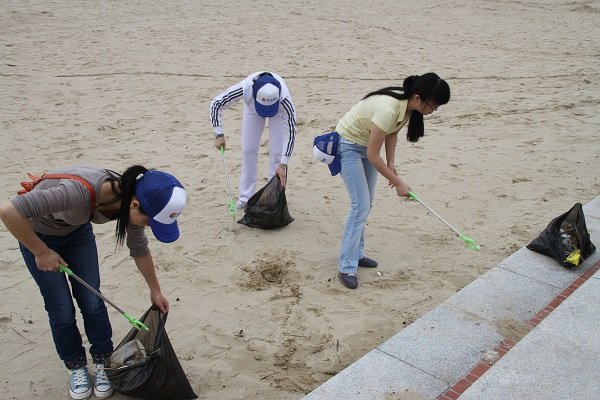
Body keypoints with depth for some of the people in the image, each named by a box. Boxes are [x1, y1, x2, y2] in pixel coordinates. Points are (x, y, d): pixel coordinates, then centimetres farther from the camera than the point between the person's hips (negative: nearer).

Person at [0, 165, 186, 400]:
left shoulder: (130, 201, -22)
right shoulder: (79, 191, -44)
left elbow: (140, 250, -3)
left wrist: (155, 291, 8)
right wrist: (41, 252, -30)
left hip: (77, 230, 4)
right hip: (36, 234, -4)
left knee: (92, 301, 0)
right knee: (61, 308, 0)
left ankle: (103, 363, 19)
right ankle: (76, 367, 22)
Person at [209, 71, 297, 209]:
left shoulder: (284, 98, -44)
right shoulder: (245, 88, -42)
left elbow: (290, 132, -35)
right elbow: (216, 103, -27)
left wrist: (283, 165, -38)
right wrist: (219, 134, -31)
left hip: (278, 110, -1)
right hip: (252, 108, 2)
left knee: (276, 152, -10)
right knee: (248, 150, -1)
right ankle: (246, 197, 10)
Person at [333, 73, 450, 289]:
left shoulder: (408, 105, -11)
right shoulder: (388, 109, -36)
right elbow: (372, 156, -28)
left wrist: (391, 162, -2)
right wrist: (397, 182, -19)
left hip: (366, 144, 9)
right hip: (347, 146, -9)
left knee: (366, 204, 11)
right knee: (361, 206, -13)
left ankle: (356, 254, 25)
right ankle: (346, 268, -6)